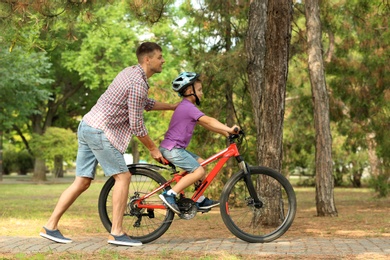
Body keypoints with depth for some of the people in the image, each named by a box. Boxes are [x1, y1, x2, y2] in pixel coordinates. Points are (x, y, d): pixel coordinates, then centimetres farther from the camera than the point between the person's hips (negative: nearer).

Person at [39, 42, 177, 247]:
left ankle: (50, 227, 11)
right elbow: (136, 125, -15)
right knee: (122, 176, -4)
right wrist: (153, 149, -3)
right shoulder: (138, 83, -16)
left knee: (82, 182, 10)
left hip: (87, 127, 10)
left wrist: (173, 106, 34)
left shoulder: (131, 72, 15)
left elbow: (144, 104, 31)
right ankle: (117, 233, -3)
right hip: (100, 131, -10)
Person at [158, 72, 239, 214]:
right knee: (199, 171, -16)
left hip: (175, 148, 11)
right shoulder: (188, 107, -15)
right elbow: (208, 121, -25)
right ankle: (170, 194, -17)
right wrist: (229, 129, -28)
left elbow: (205, 124, 17)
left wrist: (225, 132, 11)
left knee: (201, 162, 14)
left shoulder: (186, 106, 18)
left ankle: (200, 200, 16)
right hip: (172, 149, -11)